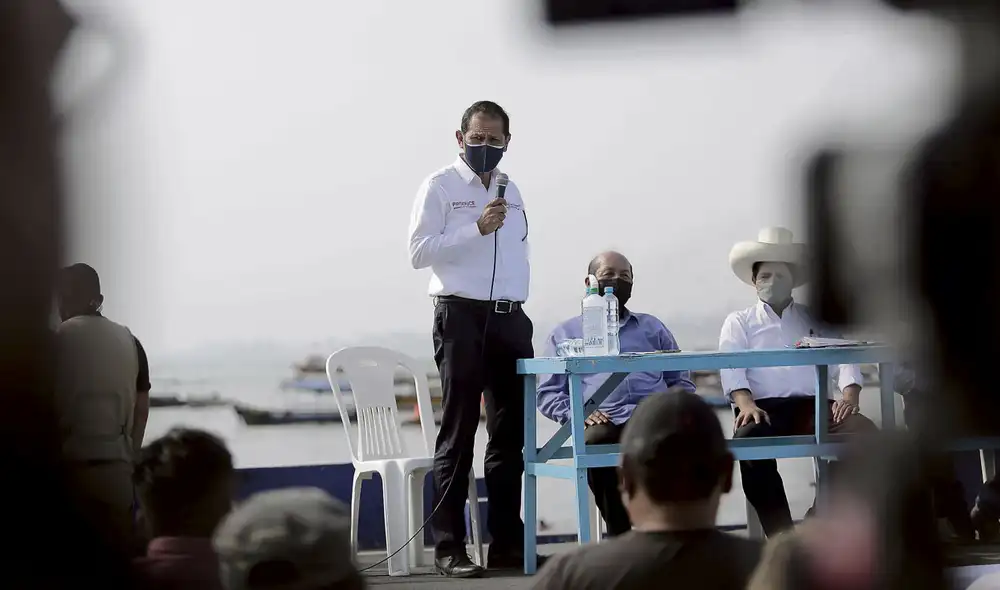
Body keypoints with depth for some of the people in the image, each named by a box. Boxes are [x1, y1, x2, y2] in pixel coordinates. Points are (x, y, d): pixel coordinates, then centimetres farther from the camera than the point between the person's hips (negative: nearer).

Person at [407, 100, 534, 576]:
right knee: (458, 434, -5)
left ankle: (507, 543, 13)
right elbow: (419, 252, -11)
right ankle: (449, 548, -3)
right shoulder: (440, 187, -1)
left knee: (510, 434, 7)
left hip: (511, 318, 6)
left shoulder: (512, 192, 18)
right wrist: (476, 229, -18)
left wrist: (519, 305, 12)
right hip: (462, 315, -6)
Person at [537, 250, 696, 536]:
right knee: (595, 443, -39)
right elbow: (547, 393, 15)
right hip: (604, 423, -1)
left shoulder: (652, 327, 31)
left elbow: (682, 381, 25)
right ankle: (619, 538, -29)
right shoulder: (566, 333, 24)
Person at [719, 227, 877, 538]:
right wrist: (746, 404, -19)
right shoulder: (739, 322, 19)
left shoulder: (814, 319, 24)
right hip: (764, 409, -2)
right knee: (749, 439, -38)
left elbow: (844, 357, 11)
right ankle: (781, 534, -31)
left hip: (812, 406, 2)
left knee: (864, 431, -28)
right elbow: (731, 369, 2)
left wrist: (850, 395, -11)